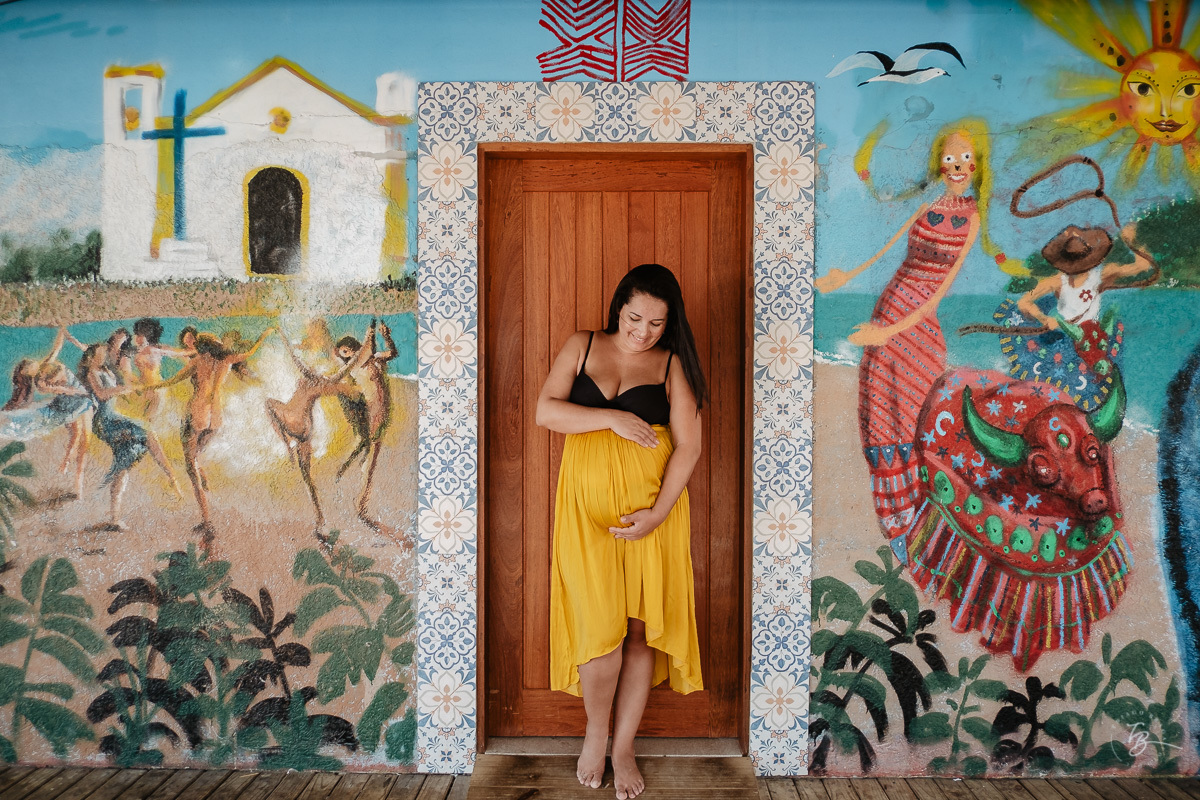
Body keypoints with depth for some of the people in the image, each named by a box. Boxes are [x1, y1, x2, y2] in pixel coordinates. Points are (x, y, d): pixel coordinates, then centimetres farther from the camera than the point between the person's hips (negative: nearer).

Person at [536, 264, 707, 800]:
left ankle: (623, 746, 20)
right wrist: (612, 418, -13)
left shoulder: (671, 365, 4)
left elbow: (688, 446, -1)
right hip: (587, 505, 0)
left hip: (652, 506, 0)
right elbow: (545, 411, -1)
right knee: (600, 627, -5)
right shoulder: (582, 346, 8)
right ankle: (595, 731, 20)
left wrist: (658, 513, -12)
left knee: (641, 628, 3)